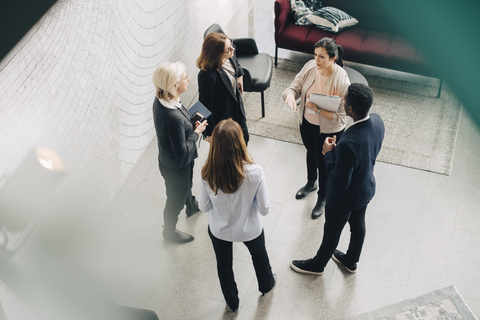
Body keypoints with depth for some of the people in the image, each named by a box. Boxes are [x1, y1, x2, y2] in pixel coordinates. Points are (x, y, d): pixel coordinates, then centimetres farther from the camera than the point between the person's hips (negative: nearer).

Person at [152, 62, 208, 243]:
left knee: (186, 185, 37)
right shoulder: (174, 117, -42)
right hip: (176, 167, -8)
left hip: (168, 159, 8)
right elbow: (182, 152, -31)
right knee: (176, 199, 20)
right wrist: (197, 132, -20)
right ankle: (170, 231, 47)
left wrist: (191, 125, -4)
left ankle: (192, 206, 68)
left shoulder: (161, 100, -14)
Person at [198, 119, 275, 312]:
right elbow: (264, 209, -20)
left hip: (219, 230, 1)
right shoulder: (255, 173, -33)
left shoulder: (207, 174, -28)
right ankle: (266, 284, 63)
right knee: (259, 254, 34)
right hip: (249, 230, 0)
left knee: (224, 265, 29)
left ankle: (232, 302, 54)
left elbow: (204, 207, -12)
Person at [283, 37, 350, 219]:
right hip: (307, 123, 6)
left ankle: (322, 198, 45)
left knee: (323, 163, 17)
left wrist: (318, 109, -41)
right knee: (310, 153, 31)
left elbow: (339, 117, -28)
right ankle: (311, 183, 61)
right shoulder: (310, 67, -16)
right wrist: (290, 95, -31)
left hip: (328, 130, -5)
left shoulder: (341, 81, -32)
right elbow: (295, 86, -8)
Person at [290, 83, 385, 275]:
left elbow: (341, 183, -30)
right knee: (358, 225, 30)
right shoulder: (377, 122, -19)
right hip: (366, 189, 7)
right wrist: (338, 149, -5)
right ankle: (351, 261, 58)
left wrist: (329, 154, -20)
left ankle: (317, 265, 50)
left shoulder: (348, 144, -44)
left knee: (332, 232, 21)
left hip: (345, 198, -7)